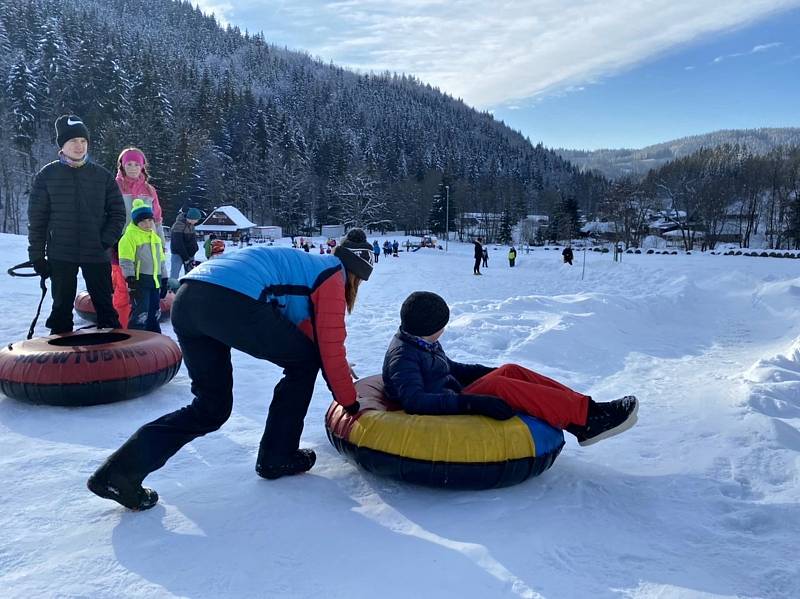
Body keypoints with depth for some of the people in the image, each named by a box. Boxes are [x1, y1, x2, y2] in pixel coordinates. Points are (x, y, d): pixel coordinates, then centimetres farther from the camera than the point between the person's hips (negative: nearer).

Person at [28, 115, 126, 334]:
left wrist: (106, 240, -8)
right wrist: (37, 255, -2)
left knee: (105, 306, 6)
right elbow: (37, 219, 2)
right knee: (61, 308, 7)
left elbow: (118, 212, 6)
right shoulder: (47, 175, 1)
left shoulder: (102, 175, 3)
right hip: (60, 256, 0)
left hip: (97, 254, 0)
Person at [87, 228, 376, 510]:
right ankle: (277, 458, 20)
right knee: (304, 362, 15)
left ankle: (121, 469, 6)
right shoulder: (331, 276, 11)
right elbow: (331, 349, 9)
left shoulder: (304, 263, 35)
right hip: (235, 302, -9)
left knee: (211, 407, 17)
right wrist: (349, 401, 22)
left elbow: (307, 334, 39)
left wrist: (341, 372, 43)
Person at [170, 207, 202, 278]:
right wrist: (186, 259, -19)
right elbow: (178, 244, -19)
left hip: (189, 253, 7)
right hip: (178, 253, -7)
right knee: (174, 275, -10)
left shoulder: (191, 225, 5)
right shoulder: (178, 225, -18)